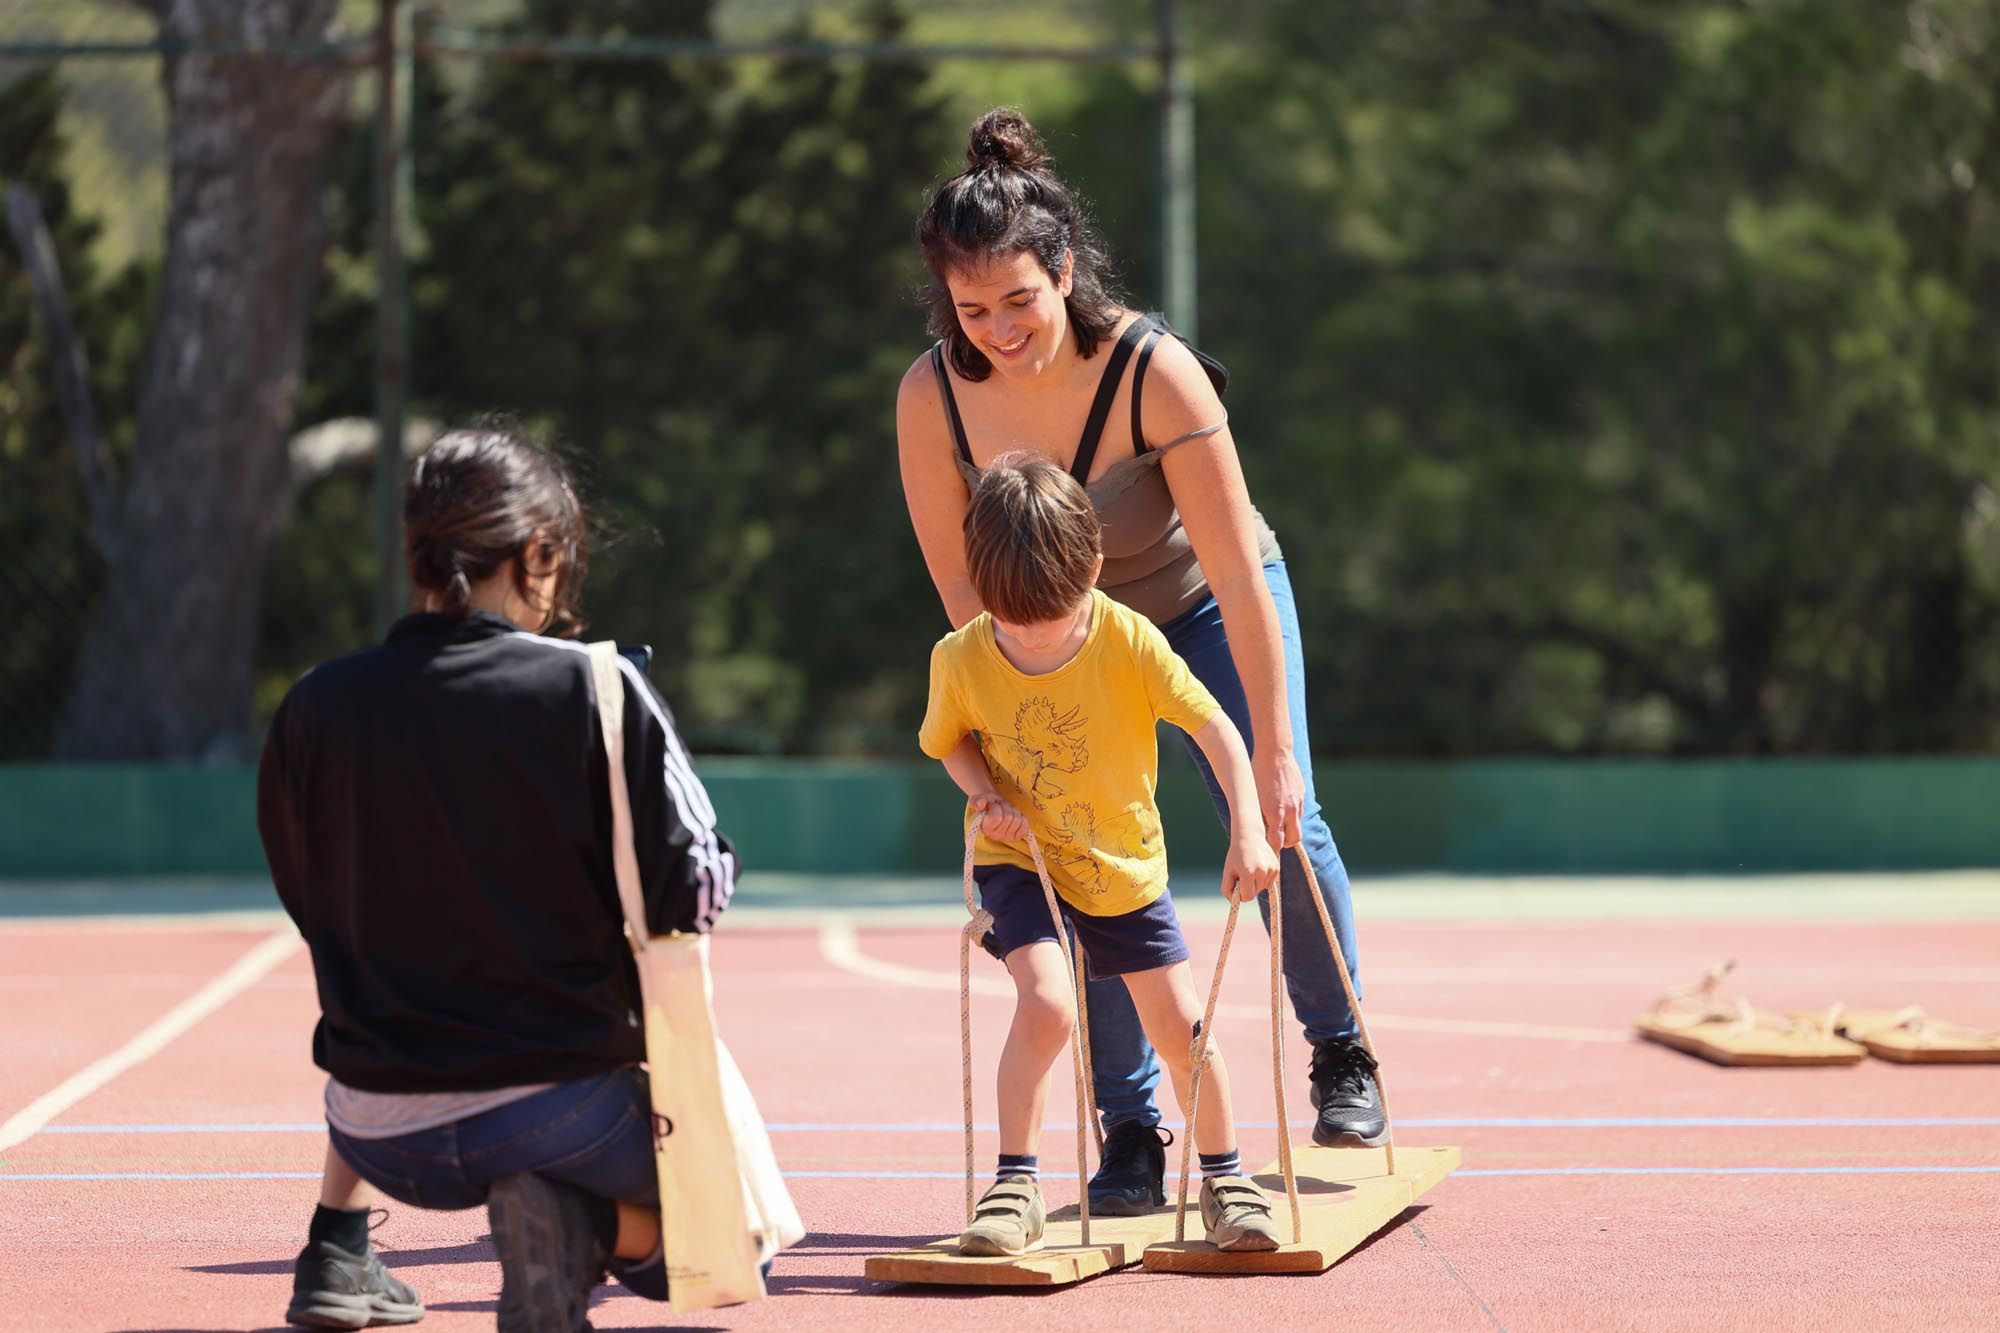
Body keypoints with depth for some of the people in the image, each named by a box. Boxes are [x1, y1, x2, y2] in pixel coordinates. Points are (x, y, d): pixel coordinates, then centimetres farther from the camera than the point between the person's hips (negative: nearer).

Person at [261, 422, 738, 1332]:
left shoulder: (316, 707, -3)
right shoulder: (593, 687, -13)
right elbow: (694, 889, -11)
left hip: (387, 1143, 4)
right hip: (559, 1110, -4)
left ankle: (336, 1255, 29)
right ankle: (584, 1231, -4)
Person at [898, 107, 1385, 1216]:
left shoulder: (1155, 374, -34)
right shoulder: (933, 398, -25)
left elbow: (1239, 576, -31)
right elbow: (961, 583, -12)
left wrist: (1272, 748, -30)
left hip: (1202, 607, -2)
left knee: (1276, 820, -11)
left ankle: (1339, 1053, 14)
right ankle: (1131, 1132, 0)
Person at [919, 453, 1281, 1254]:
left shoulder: (1130, 641, -22)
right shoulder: (960, 660, -17)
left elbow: (1215, 727, -22)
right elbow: (946, 739, 4)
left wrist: (1248, 833, -34)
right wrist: (984, 795, -16)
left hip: (1126, 866, 1)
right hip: (1021, 863, -1)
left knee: (1179, 1026, 3)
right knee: (1046, 1003, -24)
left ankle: (1224, 1178, 24)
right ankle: (1015, 1186, -12)